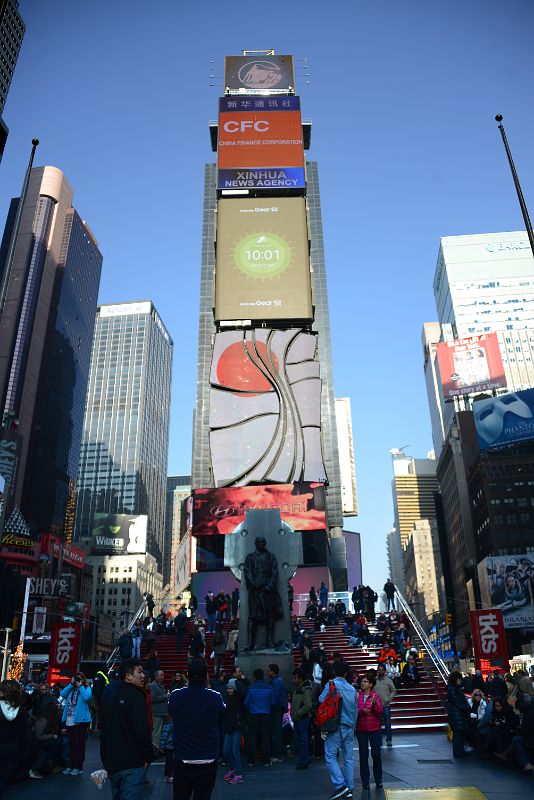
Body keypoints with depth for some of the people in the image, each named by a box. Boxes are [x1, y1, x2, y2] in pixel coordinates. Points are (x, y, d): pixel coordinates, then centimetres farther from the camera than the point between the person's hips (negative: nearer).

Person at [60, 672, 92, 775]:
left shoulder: (87, 689, -2)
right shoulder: (71, 689, 13)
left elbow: (86, 697, -23)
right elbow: (62, 694, -4)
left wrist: (80, 686, -13)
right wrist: (71, 684, -5)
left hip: (81, 720, -5)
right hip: (70, 721, 5)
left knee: (79, 744, 0)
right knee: (71, 744, 14)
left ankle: (78, 767, 9)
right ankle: (71, 766, 23)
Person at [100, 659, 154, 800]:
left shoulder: (111, 698, 14)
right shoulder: (135, 697, -13)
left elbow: (105, 731, 18)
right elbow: (142, 731, -20)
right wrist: (148, 756, -8)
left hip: (112, 764, 8)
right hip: (132, 765, -8)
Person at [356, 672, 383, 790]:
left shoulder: (376, 696, -1)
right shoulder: (357, 695, -1)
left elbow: (380, 713, -5)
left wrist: (375, 704, -22)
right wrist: (362, 711, -21)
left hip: (374, 729, 0)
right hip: (361, 729, 0)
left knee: (376, 754, 1)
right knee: (363, 755, 4)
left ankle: (378, 780, 17)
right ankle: (365, 782, 14)